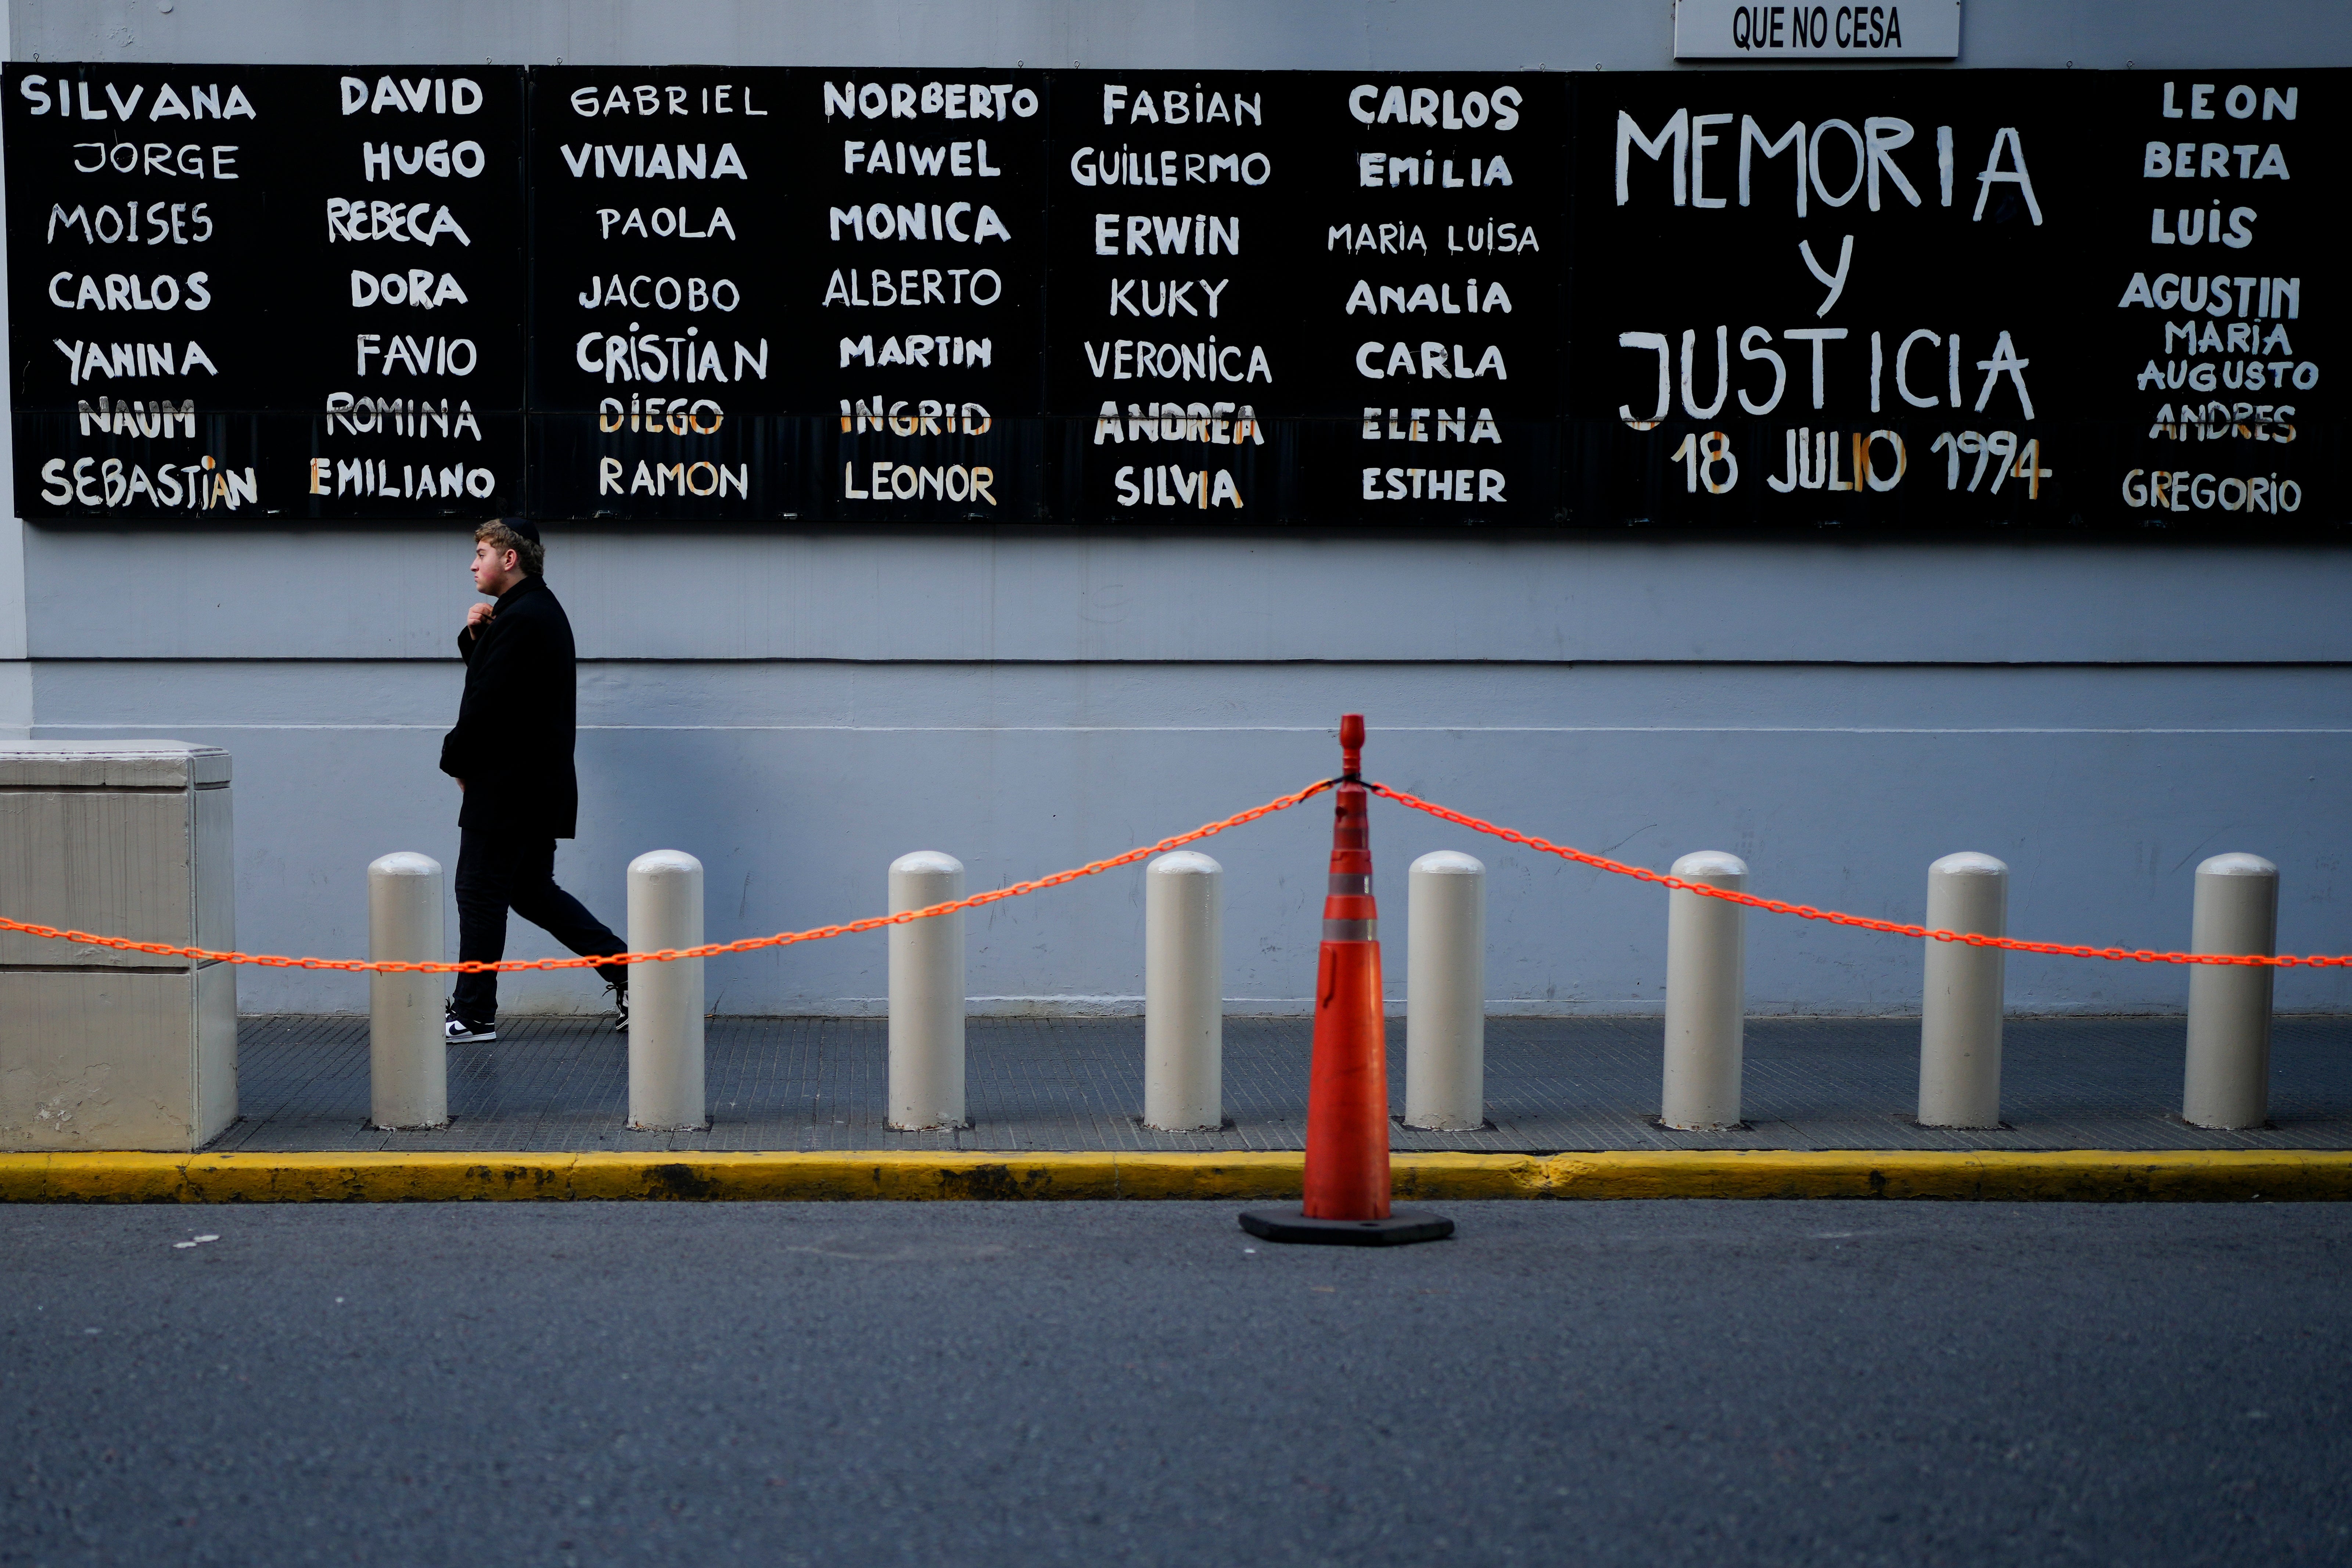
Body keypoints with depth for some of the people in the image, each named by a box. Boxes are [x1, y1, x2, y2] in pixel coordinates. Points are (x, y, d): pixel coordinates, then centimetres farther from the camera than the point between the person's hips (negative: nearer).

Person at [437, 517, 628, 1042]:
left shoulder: (520, 620, -18)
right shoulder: (541, 610, 15)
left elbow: (487, 703, -21)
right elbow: (489, 679, 21)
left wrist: (457, 760, -6)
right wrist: (476, 635, 2)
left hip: (507, 787, -10)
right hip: (542, 786, 10)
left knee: (480, 892, -1)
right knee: (532, 890, 15)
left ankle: (473, 1015, 7)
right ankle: (625, 965, 11)